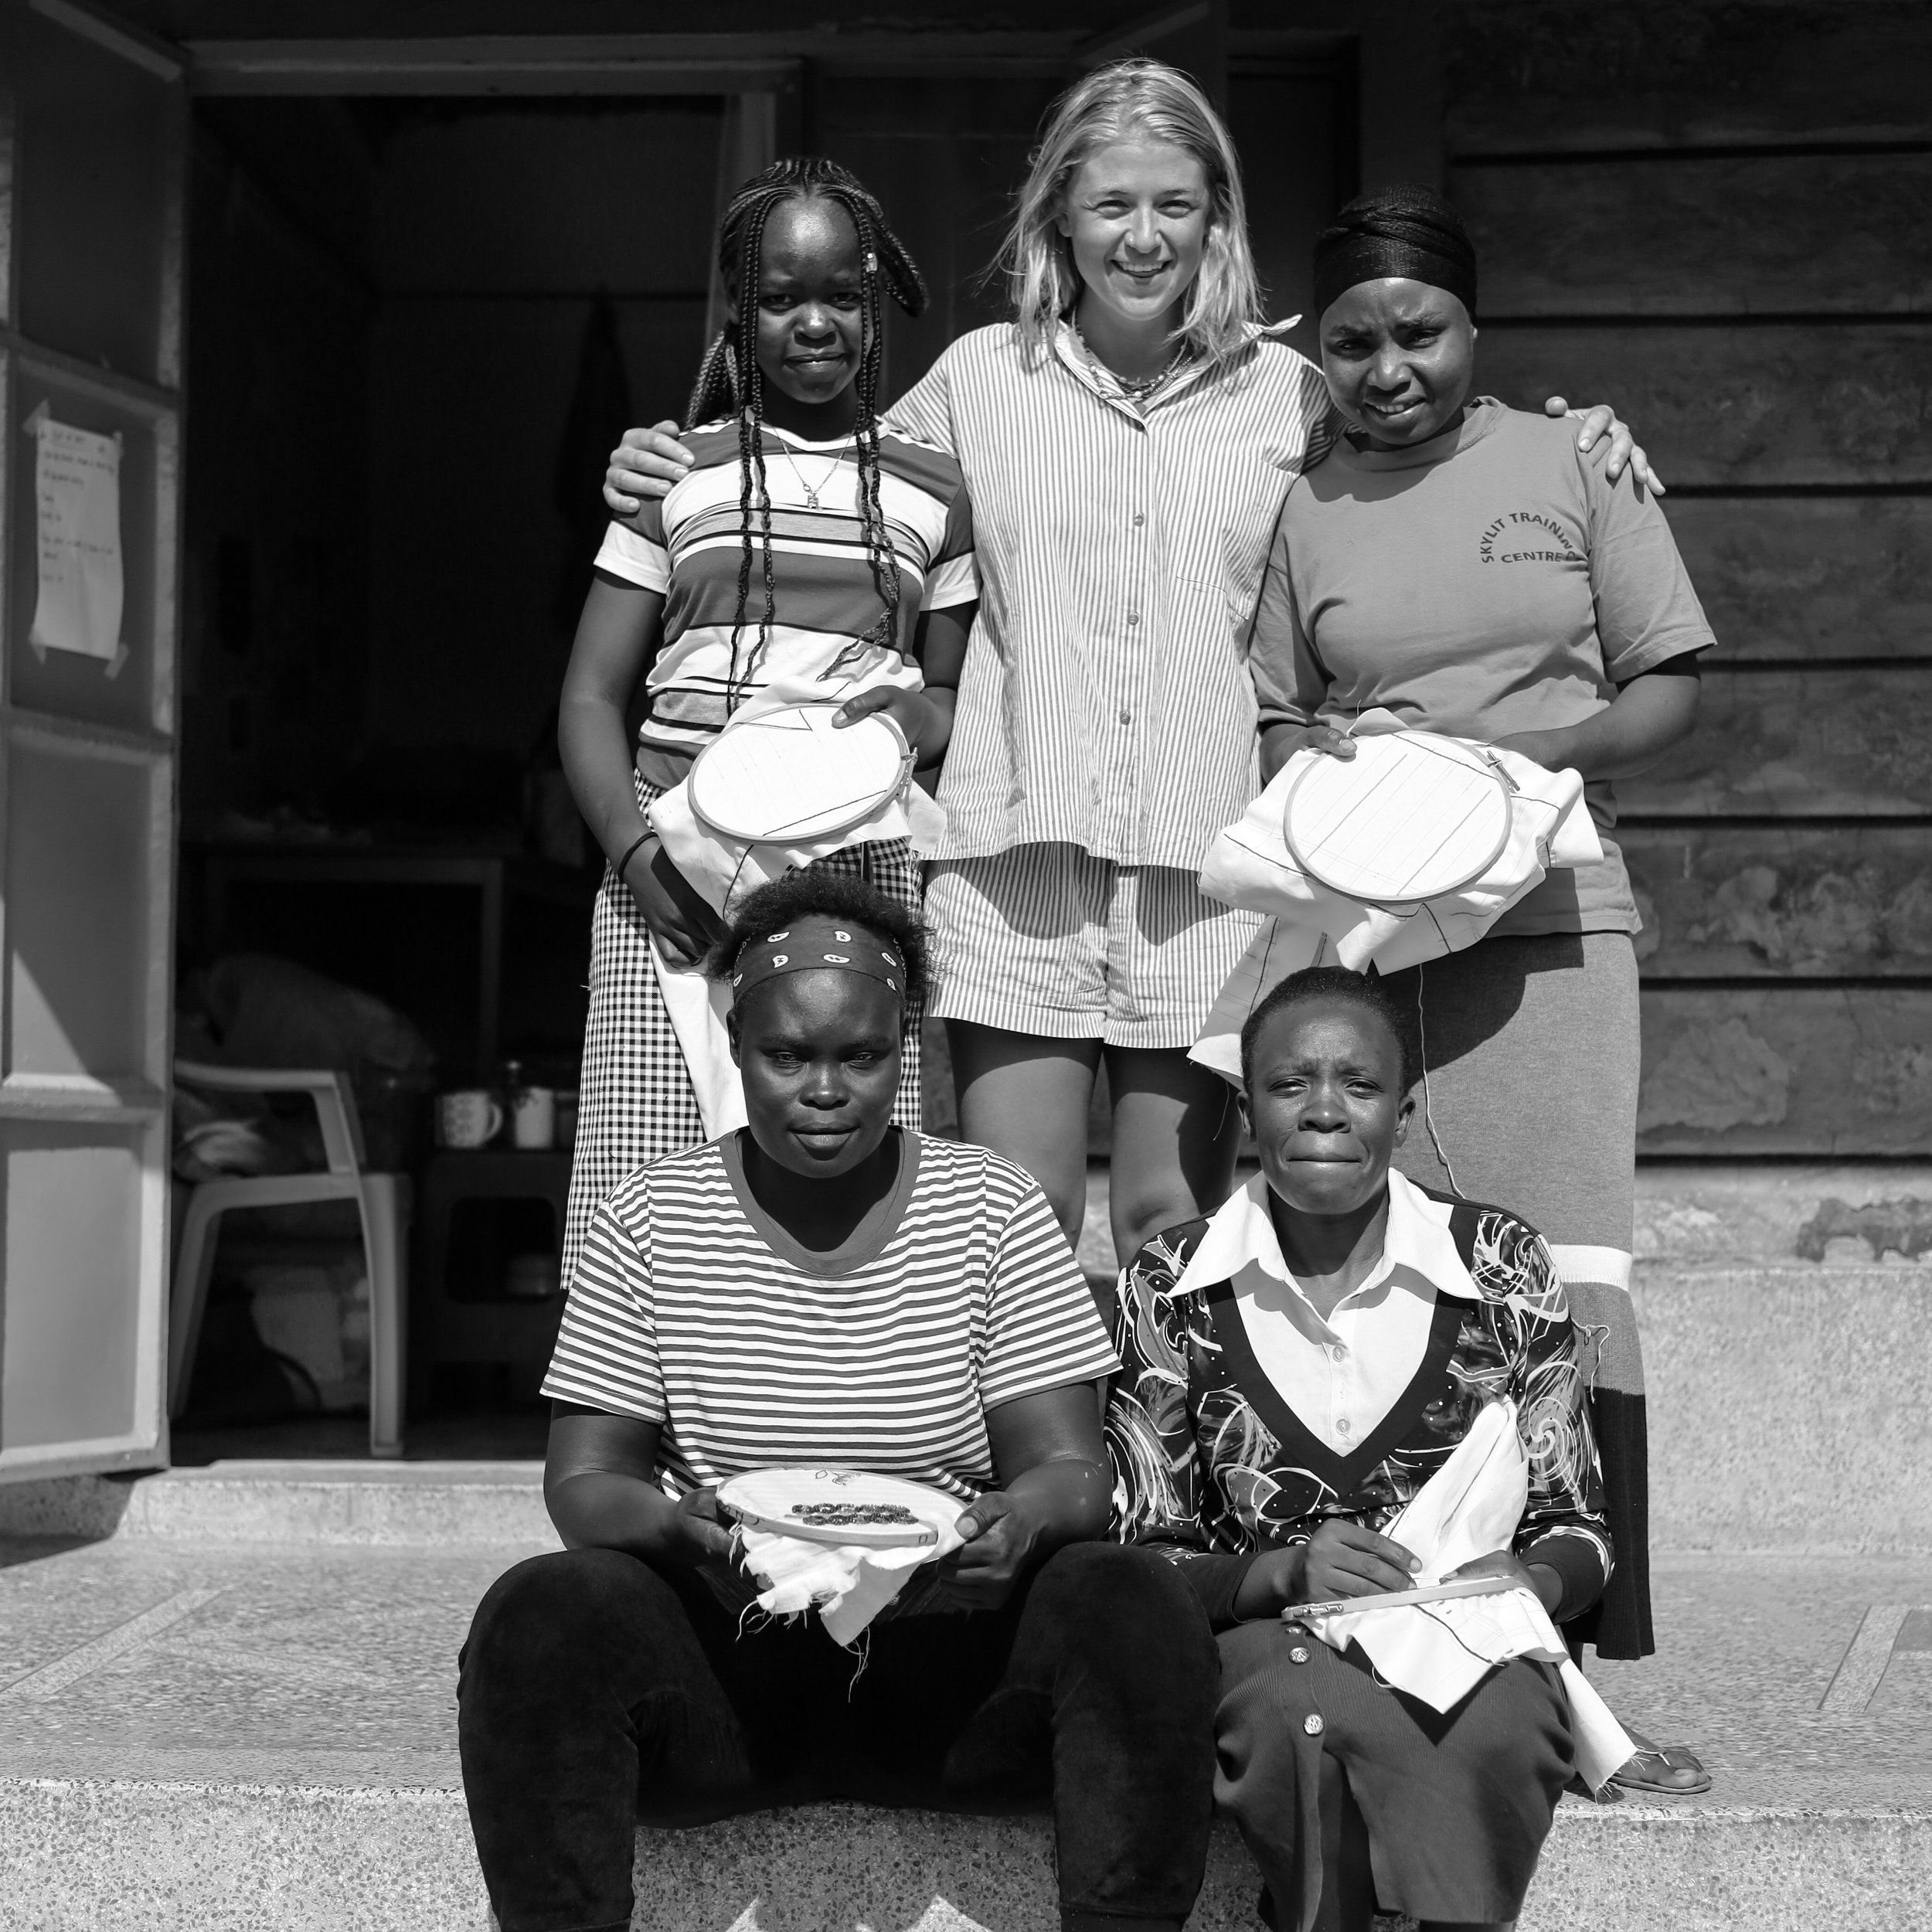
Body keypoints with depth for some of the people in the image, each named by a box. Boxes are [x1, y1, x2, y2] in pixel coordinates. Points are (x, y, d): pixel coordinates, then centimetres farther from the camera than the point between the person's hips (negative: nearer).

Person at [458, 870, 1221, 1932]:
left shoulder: (993, 1209, 4)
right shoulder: (648, 1222, 5)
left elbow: (1070, 1466, 0)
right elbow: (583, 1480, 1)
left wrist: (1023, 1517, -25)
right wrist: (673, 1525, -23)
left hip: (948, 1651, 0)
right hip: (723, 1656, 0)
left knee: (1136, 1605, -28)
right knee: (540, 1616, -29)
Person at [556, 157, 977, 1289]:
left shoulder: (933, 492, 16)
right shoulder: (676, 473, 14)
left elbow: (953, 697, 22)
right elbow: (592, 697, 11)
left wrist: (917, 715, -3)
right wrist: (635, 845, -7)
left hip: (866, 869, 1)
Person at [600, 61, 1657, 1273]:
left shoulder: (1291, 396, 9)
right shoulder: (981, 377, 10)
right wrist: (674, 480, 8)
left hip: (1204, 860, 0)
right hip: (1019, 845, 0)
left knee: (1176, 1229, 4)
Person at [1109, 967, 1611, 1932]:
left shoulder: (1502, 1266, 3)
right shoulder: (1172, 1288, 1)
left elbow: (1580, 1535, 8)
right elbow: (1145, 1562, 2)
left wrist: (1524, 1582, -16)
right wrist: (1286, 1570, -18)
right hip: (1266, 1634, 0)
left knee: (1499, 1732, -34)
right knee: (1310, 1713, -36)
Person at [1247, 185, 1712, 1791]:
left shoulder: (1573, 464, 8)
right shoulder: (1303, 510, 12)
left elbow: (1671, 690, 7)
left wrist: (1511, 750, -10)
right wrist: (1324, 760, -7)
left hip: (1546, 922, -1)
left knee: (1567, 1292, -8)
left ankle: (1589, 1668, -4)